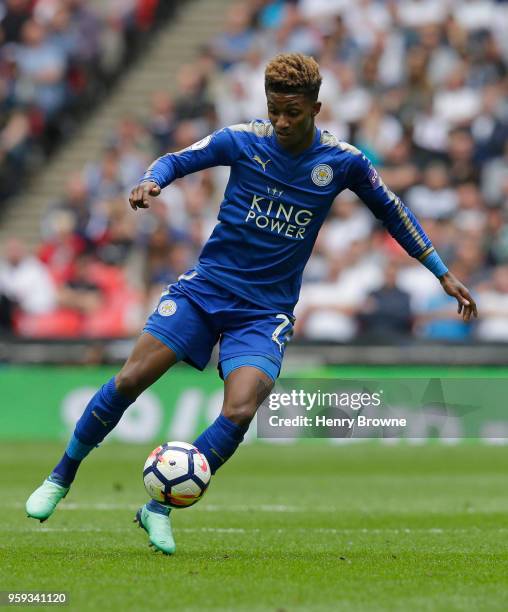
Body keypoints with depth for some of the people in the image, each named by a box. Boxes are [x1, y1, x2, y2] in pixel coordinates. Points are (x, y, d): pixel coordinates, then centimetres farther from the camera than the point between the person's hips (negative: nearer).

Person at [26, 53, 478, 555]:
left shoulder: (343, 162, -5)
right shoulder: (242, 140, -6)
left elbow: (392, 212, 10)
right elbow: (177, 160, 5)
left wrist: (443, 274, 13)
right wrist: (151, 181, -19)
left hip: (265, 312, 0)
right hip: (205, 287, 0)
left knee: (239, 413, -21)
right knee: (131, 380, -12)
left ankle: (158, 509, -5)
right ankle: (61, 479, 7)